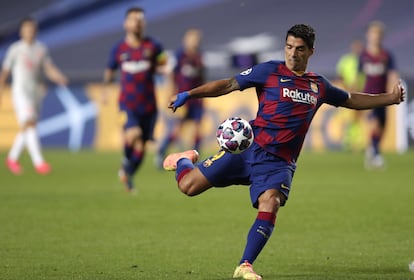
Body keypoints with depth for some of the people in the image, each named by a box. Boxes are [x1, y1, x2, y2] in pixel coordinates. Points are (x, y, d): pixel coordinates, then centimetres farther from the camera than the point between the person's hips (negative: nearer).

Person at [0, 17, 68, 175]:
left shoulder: (41, 49, 9)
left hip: (36, 91, 5)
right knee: (29, 124, -18)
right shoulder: (15, 49, -2)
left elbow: (49, 69, 3)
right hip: (20, 91, -5)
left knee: (27, 129, 10)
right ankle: (38, 162, -24)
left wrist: (60, 78, -16)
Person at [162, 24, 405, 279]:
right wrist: (189, 94, -7)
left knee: (270, 204, -27)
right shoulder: (270, 71, 2)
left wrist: (389, 98, 23)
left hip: (279, 162, 2)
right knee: (188, 186, -7)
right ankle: (184, 160, 30)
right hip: (249, 147, -2)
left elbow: (351, 100, 31)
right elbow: (229, 85, 1)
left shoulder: (319, 85, 15)